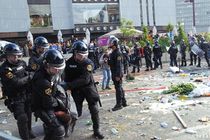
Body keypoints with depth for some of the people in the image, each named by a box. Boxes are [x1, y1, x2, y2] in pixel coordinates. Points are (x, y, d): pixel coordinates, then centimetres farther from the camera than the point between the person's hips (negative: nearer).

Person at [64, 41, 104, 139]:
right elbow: (67, 77, 3)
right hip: (76, 89, 1)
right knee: (77, 112, 5)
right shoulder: (69, 62, -7)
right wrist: (67, 86, -12)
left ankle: (96, 131, 16)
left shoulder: (88, 63, -18)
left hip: (88, 87, -1)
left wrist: (70, 85, -34)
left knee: (94, 109, 0)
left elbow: (85, 79, -28)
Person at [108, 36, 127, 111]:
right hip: (114, 73, 10)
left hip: (117, 74, -10)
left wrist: (118, 75, -24)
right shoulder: (113, 52, 14)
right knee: (120, 88, 16)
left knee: (118, 88, -4)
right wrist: (107, 61, 7)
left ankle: (119, 104, 2)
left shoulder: (118, 53, -17)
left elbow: (119, 65, -22)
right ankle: (124, 102, 27)